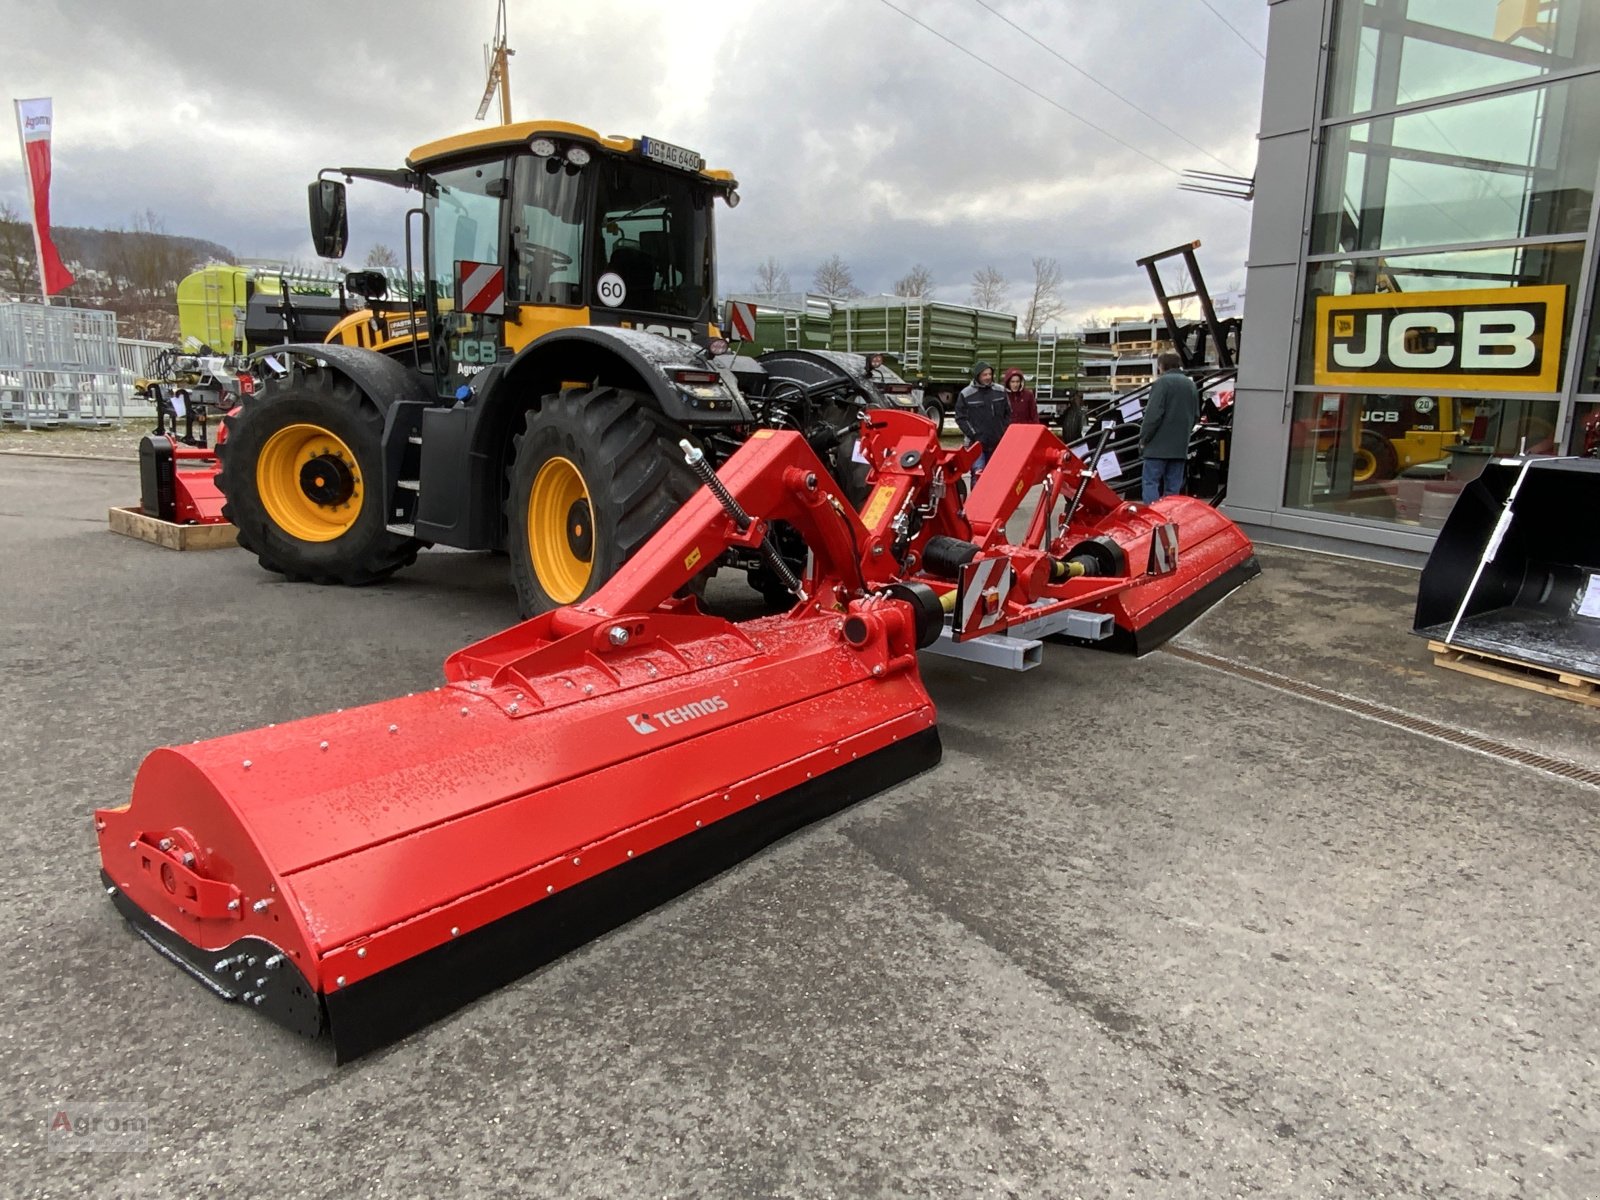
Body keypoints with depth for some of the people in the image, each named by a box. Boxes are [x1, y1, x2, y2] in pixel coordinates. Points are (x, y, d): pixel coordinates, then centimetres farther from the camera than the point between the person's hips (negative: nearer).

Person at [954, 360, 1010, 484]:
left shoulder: (1000, 392, 5)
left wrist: (1004, 433, 5)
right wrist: (973, 435, -12)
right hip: (977, 443, -4)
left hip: (997, 442, 5)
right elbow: (960, 418, -6)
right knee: (978, 475, -15)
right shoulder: (966, 394, -7)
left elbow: (1007, 413, 14)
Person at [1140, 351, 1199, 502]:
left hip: (1159, 445, -7)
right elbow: (1196, 415, 18)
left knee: (1151, 482, -6)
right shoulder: (1191, 384, 14)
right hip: (1180, 446, 7)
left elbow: (1153, 414, -16)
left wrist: (1143, 439, -9)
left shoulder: (1162, 382, -8)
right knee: (1173, 487, 8)